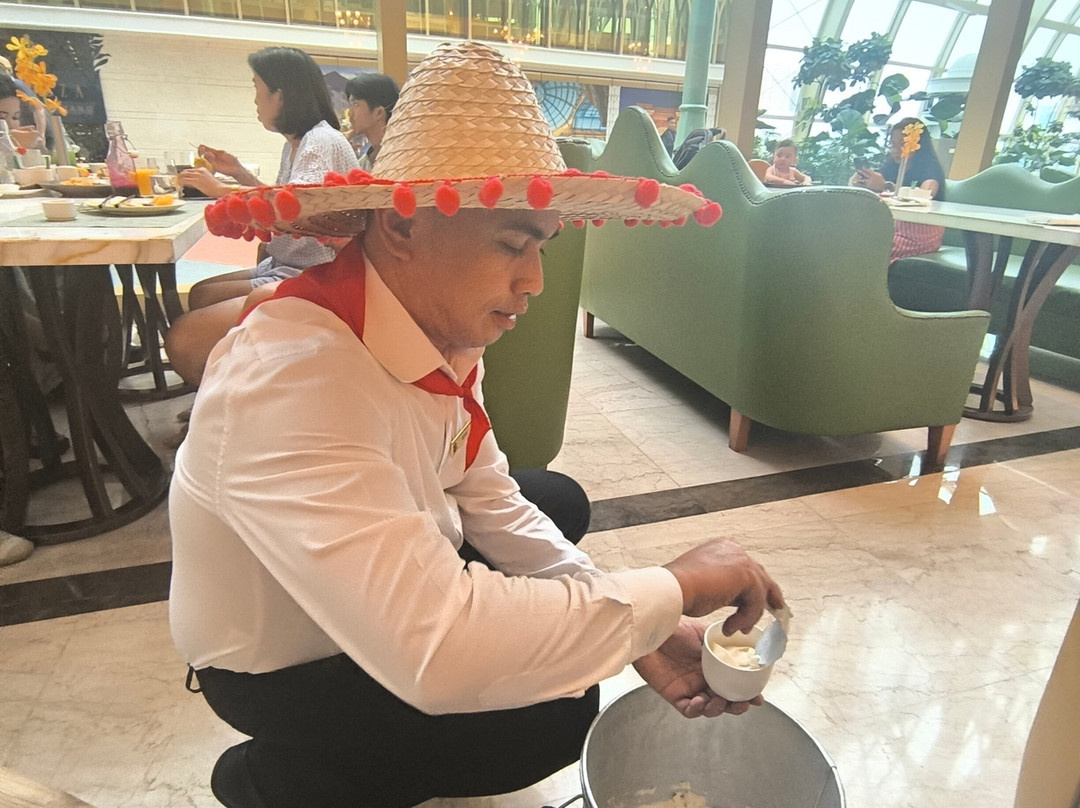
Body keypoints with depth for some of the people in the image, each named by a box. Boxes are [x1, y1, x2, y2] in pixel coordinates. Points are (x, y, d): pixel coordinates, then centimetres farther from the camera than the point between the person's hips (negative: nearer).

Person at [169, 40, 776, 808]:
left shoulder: (444, 328, -14)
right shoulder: (289, 379, -39)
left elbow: (489, 500, -7)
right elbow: (436, 654, -45)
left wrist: (639, 630, -15)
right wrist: (670, 588, -33)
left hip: (387, 581, 7)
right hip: (282, 667, -7)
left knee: (560, 500, 11)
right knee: (551, 711, -16)